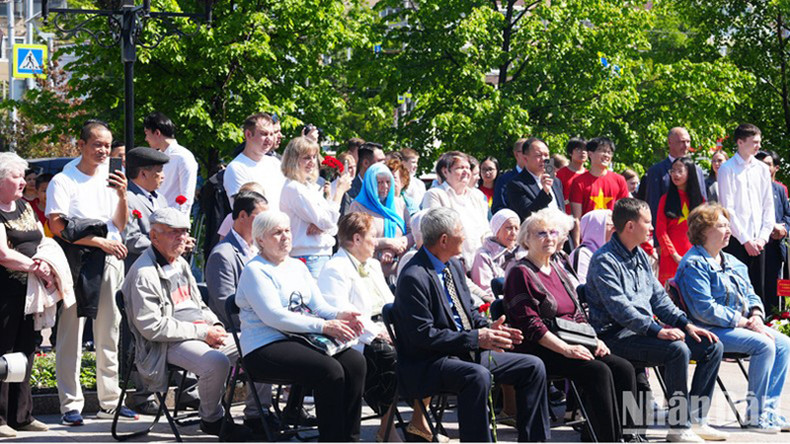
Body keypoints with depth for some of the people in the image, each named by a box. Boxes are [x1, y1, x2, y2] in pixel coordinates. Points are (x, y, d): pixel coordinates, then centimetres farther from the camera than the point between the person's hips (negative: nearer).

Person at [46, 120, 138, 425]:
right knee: (70, 334, -5)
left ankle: (109, 401, 16)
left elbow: (120, 226, 14)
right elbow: (58, 228, -10)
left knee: (109, 334, 9)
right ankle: (71, 405, -1)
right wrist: (100, 242, -12)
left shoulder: (109, 179, 16)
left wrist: (122, 197, -3)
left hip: (108, 262, 6)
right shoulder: (62, 182, -1)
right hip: (75, 263, -6)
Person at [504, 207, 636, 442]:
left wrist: (594, 339, 3)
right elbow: (530, 325, -14)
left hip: (572, 345, 8)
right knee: (598, 371, -27)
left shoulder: (558, 270, 21)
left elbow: (578, 315, 22)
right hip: (540, 351, -8)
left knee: (624, 368, -11)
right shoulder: (521, 273, -5)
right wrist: (565, 349, -21)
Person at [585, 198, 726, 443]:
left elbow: (658, 296, 18)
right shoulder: (604, 261, -12)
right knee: (678, 349, -31)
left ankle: (694, 419, 3)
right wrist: (657, 330, -28)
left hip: (647, 328, 9)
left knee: (712, 346, 0)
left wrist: (686, 324, 5)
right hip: (617, 335, -9)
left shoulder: (640, 255, 17)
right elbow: (620, 308, -22)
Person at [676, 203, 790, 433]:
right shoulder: (694, 265, -11)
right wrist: (742, 322, -18)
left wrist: (756, 315, -2)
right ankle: (756, 414, -19)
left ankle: (770, 411, -7)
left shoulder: (732, 262, 18)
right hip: (711, 330, -9)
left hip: (741, 326, 9)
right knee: (764, 344, -26)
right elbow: (705, 310, -19)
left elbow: (751, 295, 21)